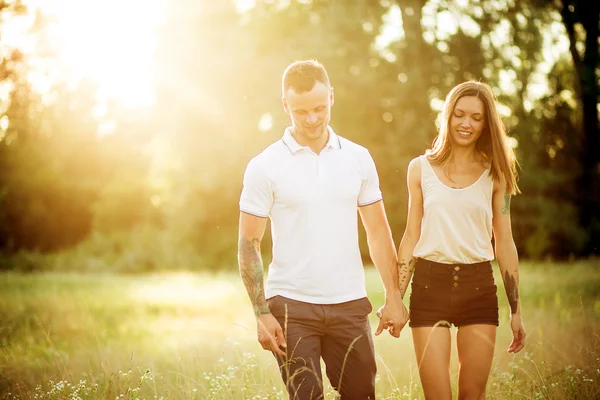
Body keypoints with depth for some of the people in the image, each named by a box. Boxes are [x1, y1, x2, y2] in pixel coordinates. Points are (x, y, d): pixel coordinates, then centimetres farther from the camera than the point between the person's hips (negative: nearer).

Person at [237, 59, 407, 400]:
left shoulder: (358, 158, 6)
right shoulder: (265, 167, -3)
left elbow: (378, 231, 11)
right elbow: (249, 245, -2)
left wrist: (394, 297, 5)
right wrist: (262, 313, -9)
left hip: (350, 306, 3)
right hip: (292, 307, -2)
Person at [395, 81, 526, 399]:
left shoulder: (495, 173, 5)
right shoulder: (421, 168, 5)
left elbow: (504, 243, 7)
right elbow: (411, 236, 8)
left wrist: (516, 311, 6)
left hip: (479, 286, 1)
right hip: (429, 284, 0)